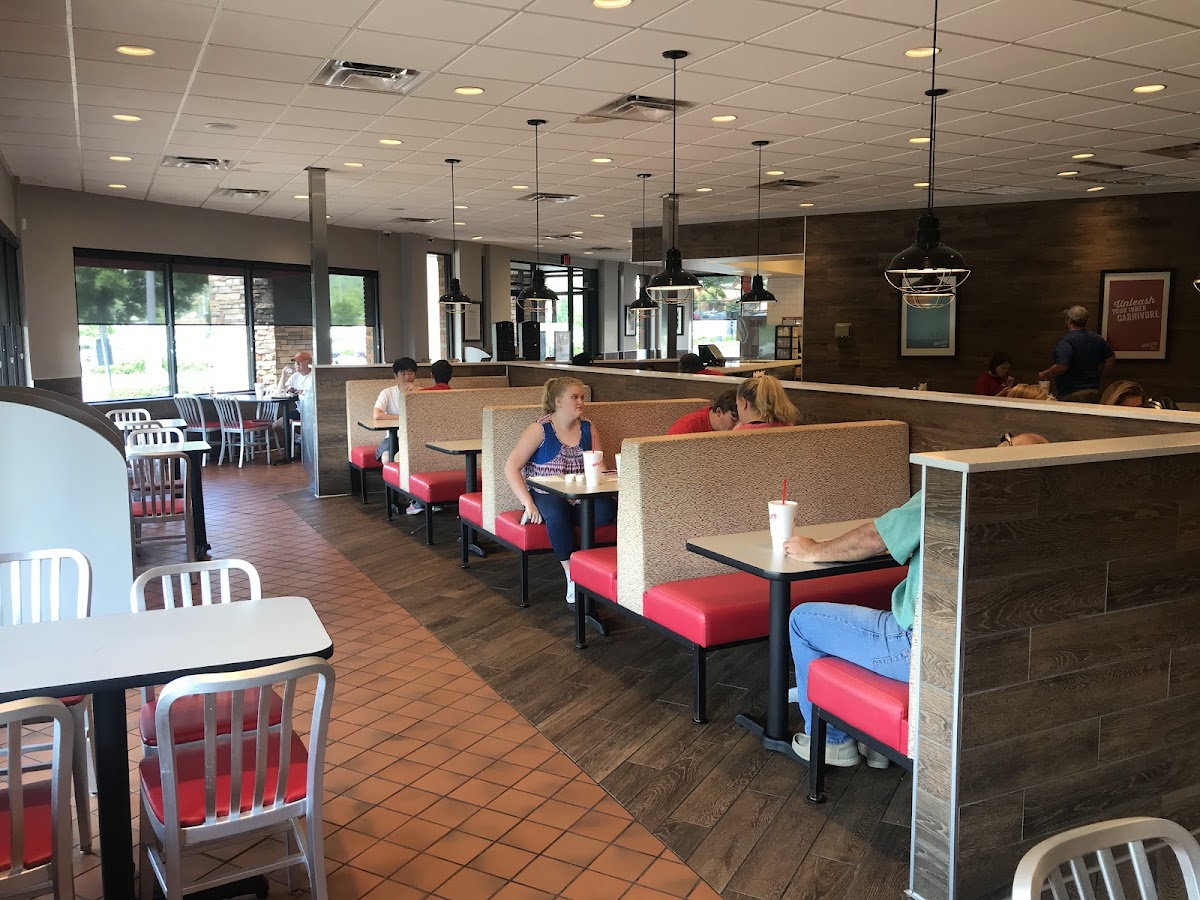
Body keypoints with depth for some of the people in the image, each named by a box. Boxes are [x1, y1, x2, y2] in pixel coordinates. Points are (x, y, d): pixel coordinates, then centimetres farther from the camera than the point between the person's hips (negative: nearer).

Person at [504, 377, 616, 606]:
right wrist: (528, 503, -20)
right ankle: (572, 576, -28)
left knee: (607, 510, -28)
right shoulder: (540, 430, -5)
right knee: (556, 512, -38)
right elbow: (511, 468, -9)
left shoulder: (589, 430, 8)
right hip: (544, 495, -3)